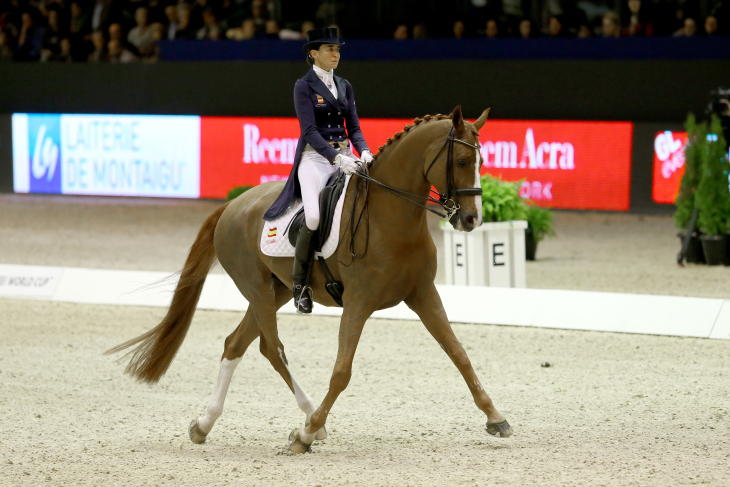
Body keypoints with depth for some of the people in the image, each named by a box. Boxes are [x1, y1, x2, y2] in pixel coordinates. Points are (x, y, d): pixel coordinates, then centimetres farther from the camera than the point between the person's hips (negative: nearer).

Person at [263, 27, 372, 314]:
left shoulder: (344, 87, 15)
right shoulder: (304, 86, -3)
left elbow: (353, 127, 12)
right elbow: (309, 130, -12)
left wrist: (363, 151, -10)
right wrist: (336, 158, -24)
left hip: (343, 156, 6)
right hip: (314, 157, -6)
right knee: (314, 216, -25)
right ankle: (299, 282, -8)